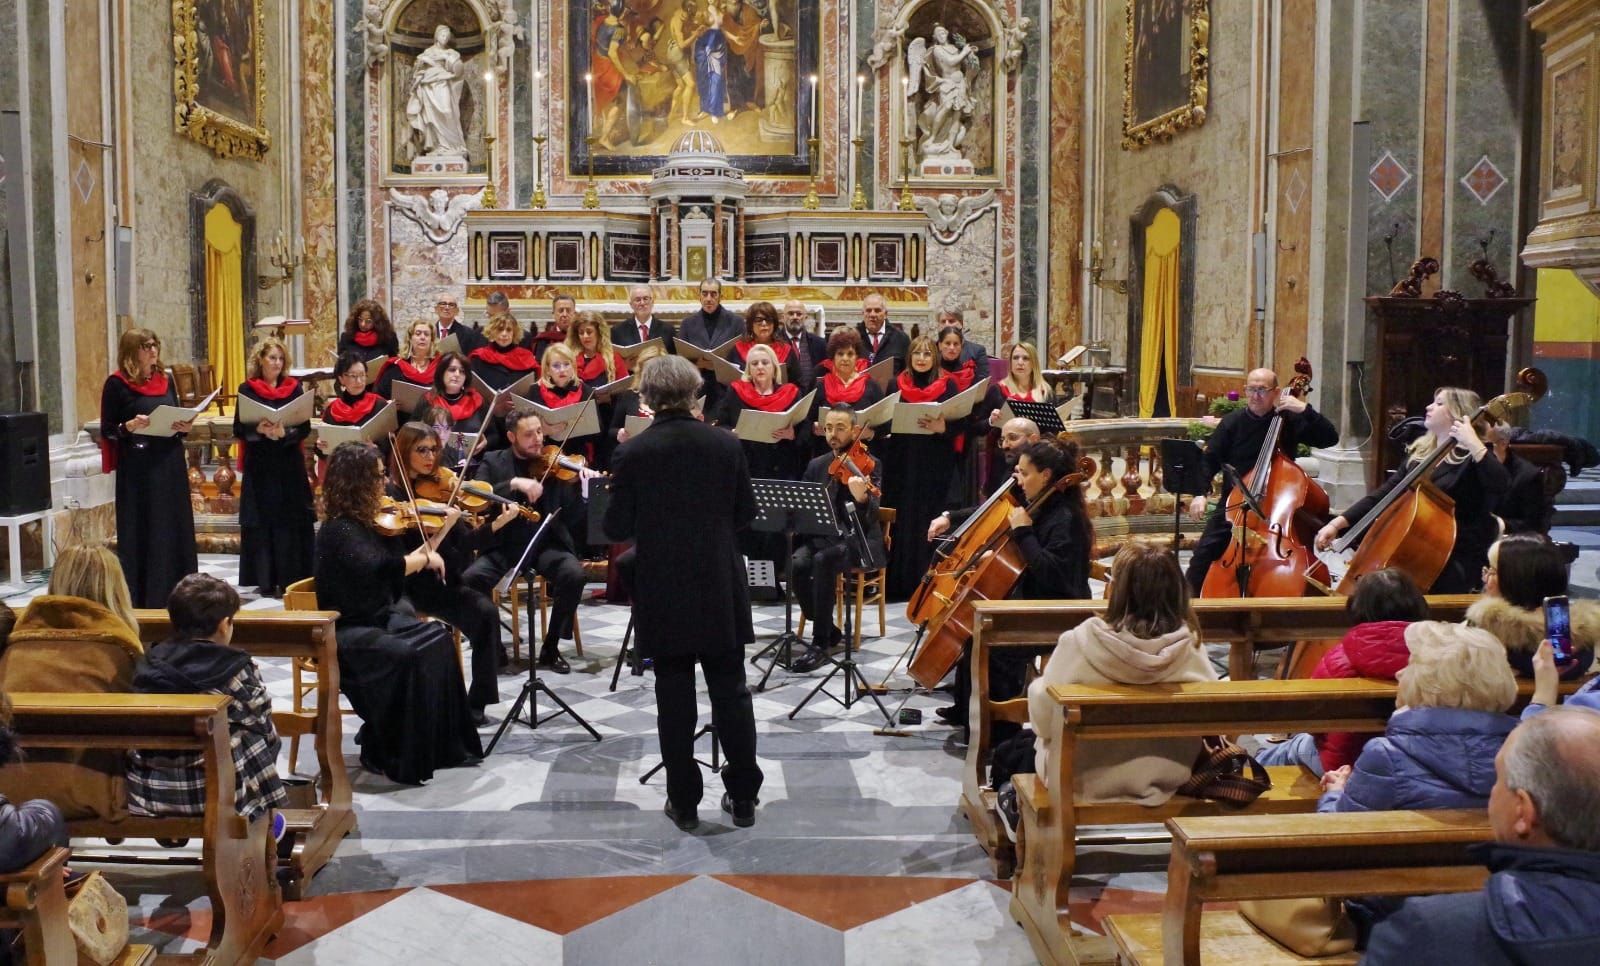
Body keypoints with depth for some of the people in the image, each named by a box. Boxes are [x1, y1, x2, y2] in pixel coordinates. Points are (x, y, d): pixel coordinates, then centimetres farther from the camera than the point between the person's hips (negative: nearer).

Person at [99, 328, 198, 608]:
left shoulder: (165, 379, 11)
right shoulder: (117, 384, -5)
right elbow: (107, 430, -5)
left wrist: (184, 427, -4)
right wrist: (130, 426, -23)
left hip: (170, 466, 5)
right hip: (137, 469, -5)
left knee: (174, 529, 7)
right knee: (141, 533, -2)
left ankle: (176, 592, 15)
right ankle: (142, 597, 3)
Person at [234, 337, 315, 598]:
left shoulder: (294, 388, 6)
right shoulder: (247, 389, 4)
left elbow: (305, 427, 0)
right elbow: (238, 429, 0)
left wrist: (284, 432, -19)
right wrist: (258, 429, -20)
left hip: (290, 466, 1)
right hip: (259, 467, -1)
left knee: (292, 522, -1)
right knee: (261, 522, -1)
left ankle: (291, 579, 5)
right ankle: (265, 580, 6)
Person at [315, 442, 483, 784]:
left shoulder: (370, 523, 8)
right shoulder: (338, 530, -18)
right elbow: (376, 568, -36)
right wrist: (424, 558, -24)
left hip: (380, 619, 8)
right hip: (346, 632, -8)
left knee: (438, 639, -12)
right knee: (406, 656, -30)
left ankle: (444, 743, -4)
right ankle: (385, 755, -13)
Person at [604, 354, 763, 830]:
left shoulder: (633, 453, -10)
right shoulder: (726, 445, -4)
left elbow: (618, 527, -6)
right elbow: (745, 514, 5)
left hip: (664, 594, -2)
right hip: (721, 590, 2)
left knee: (674, 696, 8)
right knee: (731, 690, 12)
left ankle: (684, 803, 15)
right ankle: (743, 797, 19)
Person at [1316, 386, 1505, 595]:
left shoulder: (1471, 457, -6)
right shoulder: (1418, 452, 15)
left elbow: (1499, 486, -26)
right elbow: (1385, 494, 14)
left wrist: (1474, 443, -26)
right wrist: (1337, 523, 5)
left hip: (1458, 559, -7)